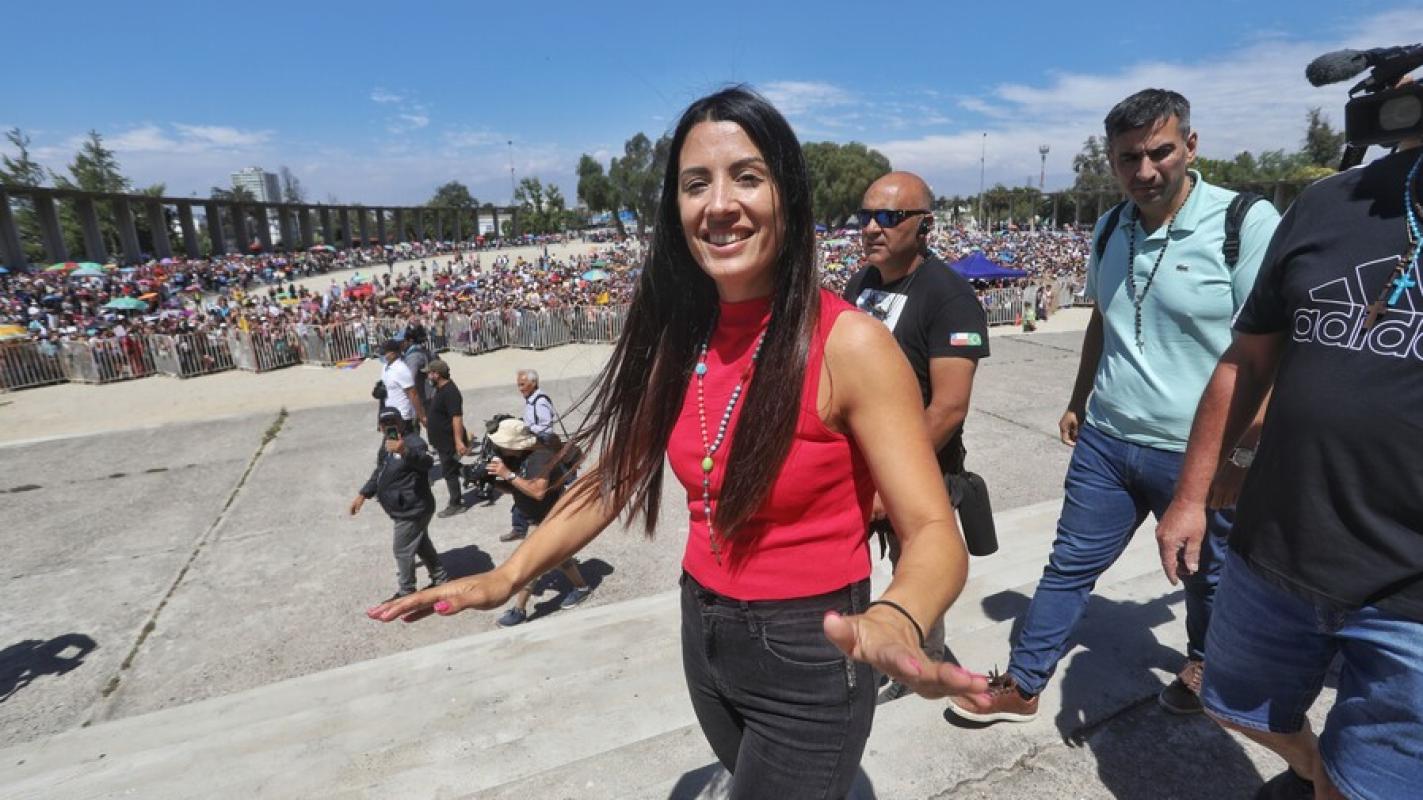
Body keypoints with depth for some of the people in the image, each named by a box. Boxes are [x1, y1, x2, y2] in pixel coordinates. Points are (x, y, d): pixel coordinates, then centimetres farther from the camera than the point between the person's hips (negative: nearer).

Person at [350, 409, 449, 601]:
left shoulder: (413, 442, -23)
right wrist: (363, 495, 20)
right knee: (422, 545, 21)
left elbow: (427, 462, -46)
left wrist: (405, 451, -63)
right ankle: (440, 579, 35)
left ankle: (406, 592, 21)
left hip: (412, 509, -10)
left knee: (403, 551, 3)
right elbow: (380, 471, 22)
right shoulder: (387, 442, 9)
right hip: (405, 508, 10)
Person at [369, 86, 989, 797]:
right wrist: (507, 575, -8)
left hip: (807, 656, -5)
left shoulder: (848, 344, -21)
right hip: (702, 631, 6)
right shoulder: (676, 337, -5)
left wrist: (895, 622, -44)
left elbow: (932, 531, -23)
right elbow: (617, 473, 1)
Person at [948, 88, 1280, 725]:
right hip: (1105, 440, 4)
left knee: (1207, 578, 20)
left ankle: (1203, 664, 50)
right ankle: (1022, 686, 23)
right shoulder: (1110, 229, 5)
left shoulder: (1247, 223, -13)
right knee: (1070, 565, 10)